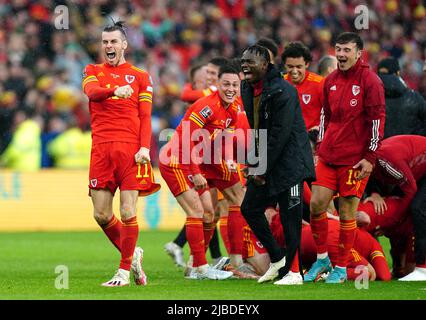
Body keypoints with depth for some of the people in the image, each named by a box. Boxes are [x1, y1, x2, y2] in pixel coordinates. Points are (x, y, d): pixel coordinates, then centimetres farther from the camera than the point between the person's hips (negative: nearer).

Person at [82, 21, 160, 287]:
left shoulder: (140, 76, 12)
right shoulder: (93, 72, 15)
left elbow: (145, 117, 7)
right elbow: (91, 91, -8)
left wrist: (145, 147, -9)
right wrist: (115, 90, -30)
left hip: (130, 149, -2)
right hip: (101, 148, 2)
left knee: (128, 213, -8)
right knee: (101, 214, 1)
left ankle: (125, 270, 2)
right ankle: (132, 254, 23)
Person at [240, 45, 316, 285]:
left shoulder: (282, 91, -18)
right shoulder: (247, 89, 9)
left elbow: (280, 134, -20)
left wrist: (263, 168, -18)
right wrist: (252, 163, 8)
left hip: (289, 161, -9)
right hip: (264, 163, 9)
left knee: (290, 217, -5)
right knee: (250, 208, 7)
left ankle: (292, 272, 2)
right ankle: (277, 258, 19)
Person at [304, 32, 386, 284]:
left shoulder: (370, 81, -8)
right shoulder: (331, 81, 11)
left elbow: (377, 120, -10)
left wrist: (370, 158, -14)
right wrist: (321, 147, 16)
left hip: (355, 159, -6)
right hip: (329, 157, 6)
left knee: (347, 213, -1)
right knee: (316, 204, 0)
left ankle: (341, 268, 9)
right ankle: (322, 259, 16)